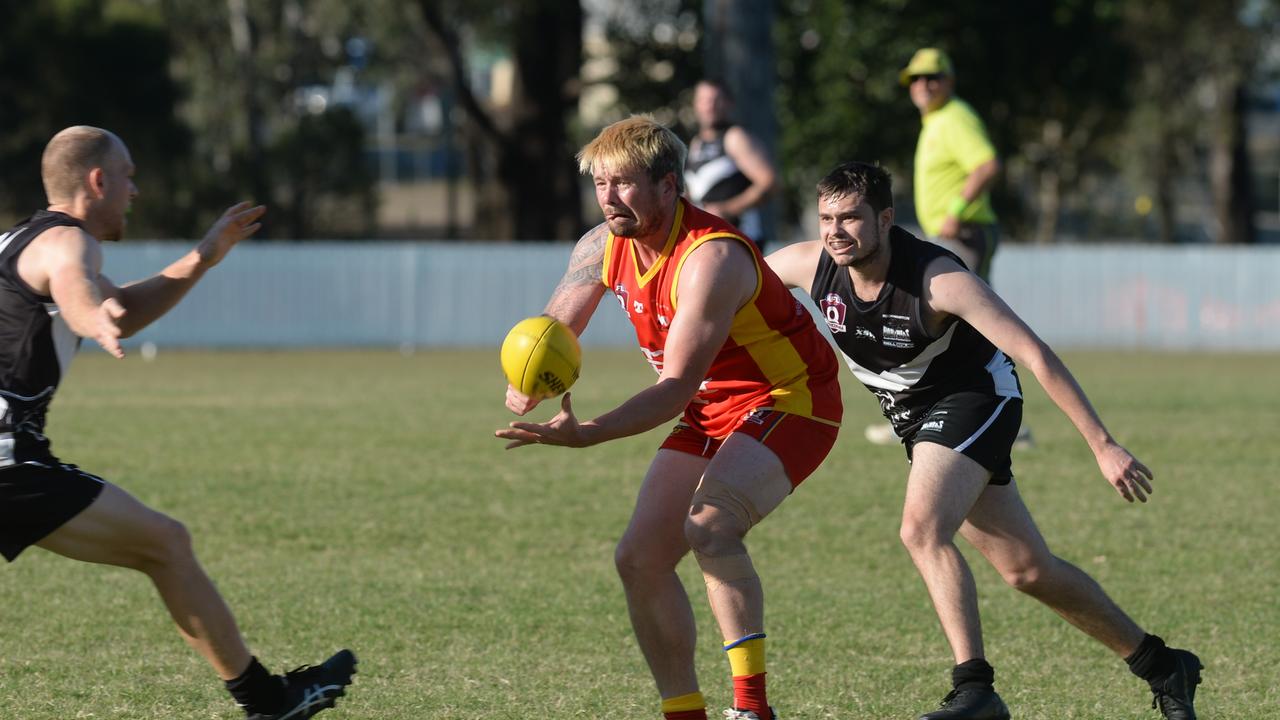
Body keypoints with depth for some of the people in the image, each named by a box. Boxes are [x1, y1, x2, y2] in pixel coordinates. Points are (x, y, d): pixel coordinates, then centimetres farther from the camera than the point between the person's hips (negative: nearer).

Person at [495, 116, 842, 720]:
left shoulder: (711, 257, -29)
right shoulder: (603, 248, -4)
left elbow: (676, 389, -33)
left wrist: (586, 434, -44)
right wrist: (526, 389, -18)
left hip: (790, 399, -9)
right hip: (711, 411, 9)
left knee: (708, 523, -32)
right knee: (640, 559, 0)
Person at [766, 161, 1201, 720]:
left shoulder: (939, 279, -31)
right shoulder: (807, 265, -17)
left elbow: (1036, 356, -31)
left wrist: (1103, 446, -34)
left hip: (976, 398, -6)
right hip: (916, 415, 6)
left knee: (922, 530, -30)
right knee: (1027, 570, 8)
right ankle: (1161, 666, 22)